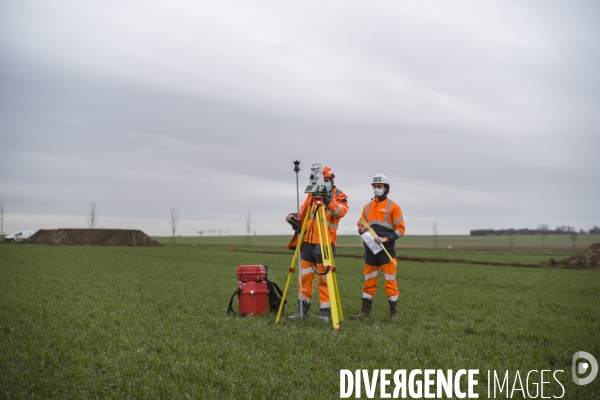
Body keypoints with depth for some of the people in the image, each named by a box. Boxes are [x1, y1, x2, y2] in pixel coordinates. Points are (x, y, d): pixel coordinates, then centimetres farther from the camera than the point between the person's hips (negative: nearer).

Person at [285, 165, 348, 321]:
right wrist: (295, 217, -4)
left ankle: (325, 311, 5)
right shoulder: (312, 194, 15)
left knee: (324, 278, -2)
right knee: (305, 276, 8)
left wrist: (328, 201, -33)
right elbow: (303, 212, 17)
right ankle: (302, 309, 16)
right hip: (307, 241, 5)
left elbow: (341, 211, -18)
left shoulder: (339, 196, 0)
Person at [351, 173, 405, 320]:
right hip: (370, 250, 5)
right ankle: (365, 312, 12)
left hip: (386, 250, -4)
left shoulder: (393, 206, 0)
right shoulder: (367, 207, 14)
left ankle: (394, 313, 5)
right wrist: (361, 230, -4)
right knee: (369, 281, 7)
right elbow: (361, 225, 20)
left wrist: (386, 239, -16)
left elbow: (400, 229, -4)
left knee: (390, 281, -3)